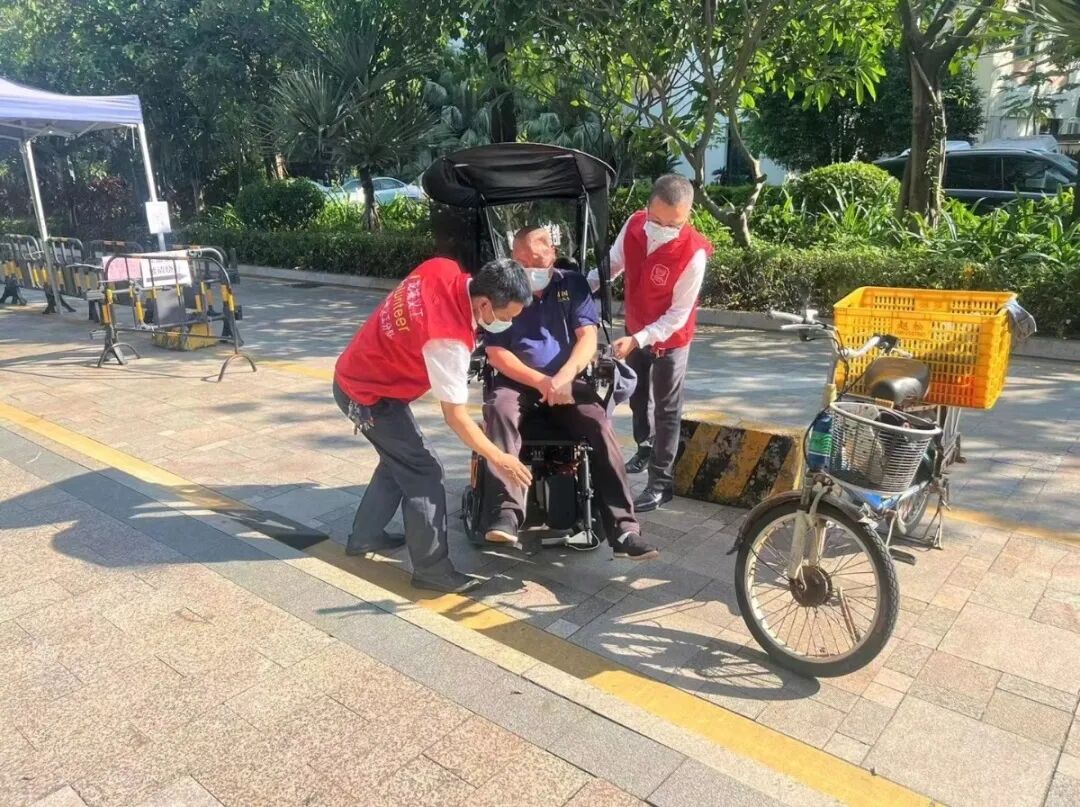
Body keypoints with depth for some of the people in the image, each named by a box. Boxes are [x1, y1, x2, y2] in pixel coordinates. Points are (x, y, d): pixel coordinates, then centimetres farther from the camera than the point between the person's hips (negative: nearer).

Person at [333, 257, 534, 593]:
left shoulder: (443, 270, -13)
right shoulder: (448, 339, -33)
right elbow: (455, 415, -25)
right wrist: (498, 457, -17)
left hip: (357, 374, 9)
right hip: (367, 395, -9)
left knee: (399, 459, 22)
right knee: (424, 472, -6)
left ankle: (364, 536, 36)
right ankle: (432, 569, 3)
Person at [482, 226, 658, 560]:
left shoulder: (573, 284, 5)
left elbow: (588, 338, -5)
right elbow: (496, 353, -6)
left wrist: (563, 378, -24)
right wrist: (541, 381, -19)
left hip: (566, 380, 1)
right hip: (517, 381, -1)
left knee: (599, 422, -26)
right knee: (499, 410, -35)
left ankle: (622, 529, -27)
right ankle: (506, 513, -42)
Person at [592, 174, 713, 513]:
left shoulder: (693, 254, -32)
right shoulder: (633, 225, -17)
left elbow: (678, 313, -26)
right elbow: (613, 264, 1)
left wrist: (638, 340, -33)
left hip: (670, 338, -6)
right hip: (636, 330, 6)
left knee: (666, 409, 3)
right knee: (637, 395, 23)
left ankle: (662, 482, 14)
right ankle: (645, 448, 48)